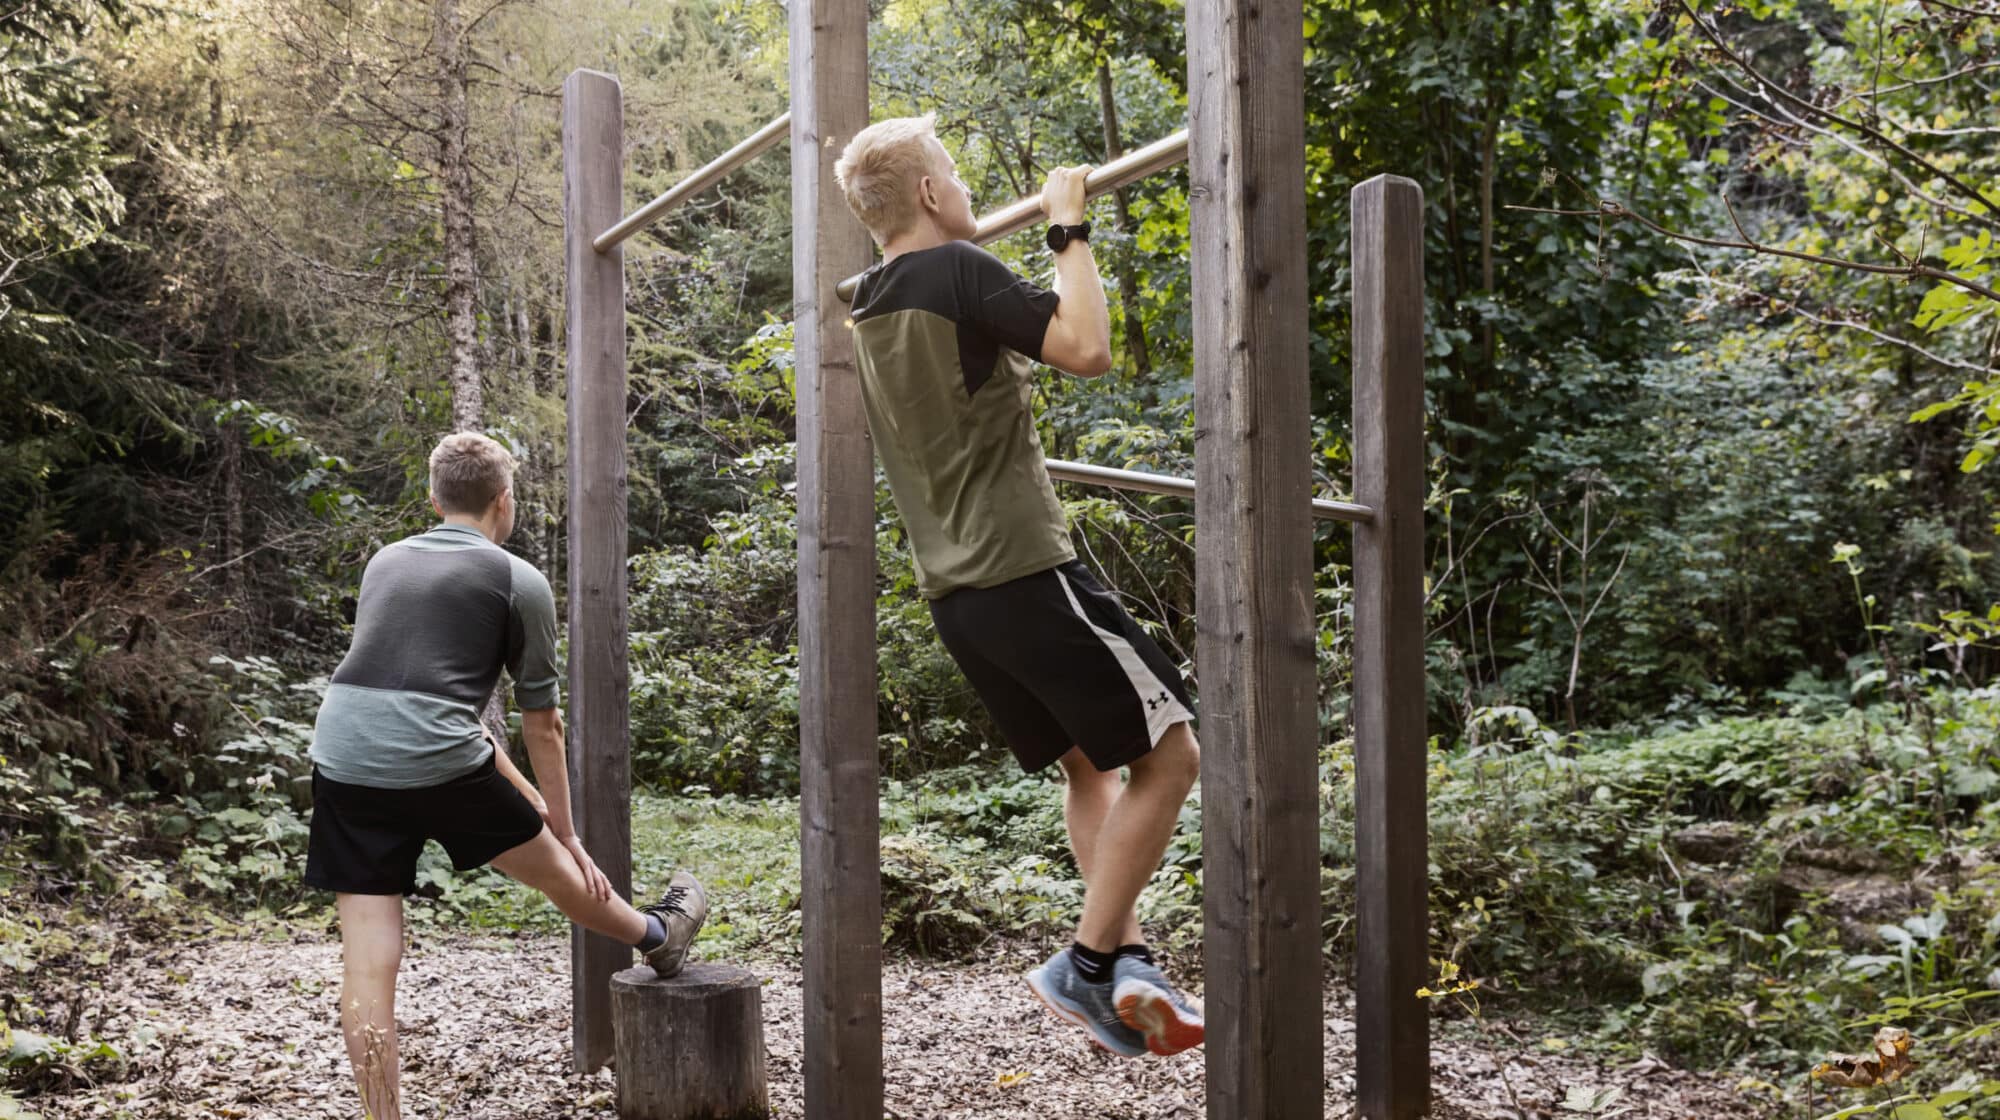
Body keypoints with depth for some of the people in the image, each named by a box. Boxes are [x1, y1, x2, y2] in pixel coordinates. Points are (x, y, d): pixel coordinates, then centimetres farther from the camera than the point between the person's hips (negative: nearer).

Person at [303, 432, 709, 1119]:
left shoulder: (385, 565, 22)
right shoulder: (520, 583, 5)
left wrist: (522, 792, 33)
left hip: (341, 762, 4)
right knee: (551, 864, 22)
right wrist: (566, 833, 20)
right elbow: (542, 725, 9)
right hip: (437, 763, -4)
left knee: (368, 959, 3)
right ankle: (656, 936, 47)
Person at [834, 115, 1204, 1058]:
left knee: (1089, 764, 18)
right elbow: (1087, 348, -22)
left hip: (955, 592, 9)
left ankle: (1126, 962, 10)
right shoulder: (959, 272, -11)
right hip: (1025, 573, -9)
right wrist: (1070, 230, -11)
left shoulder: (865, 308, 15)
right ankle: (1088, 963, -2)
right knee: (1168, 754, -1)